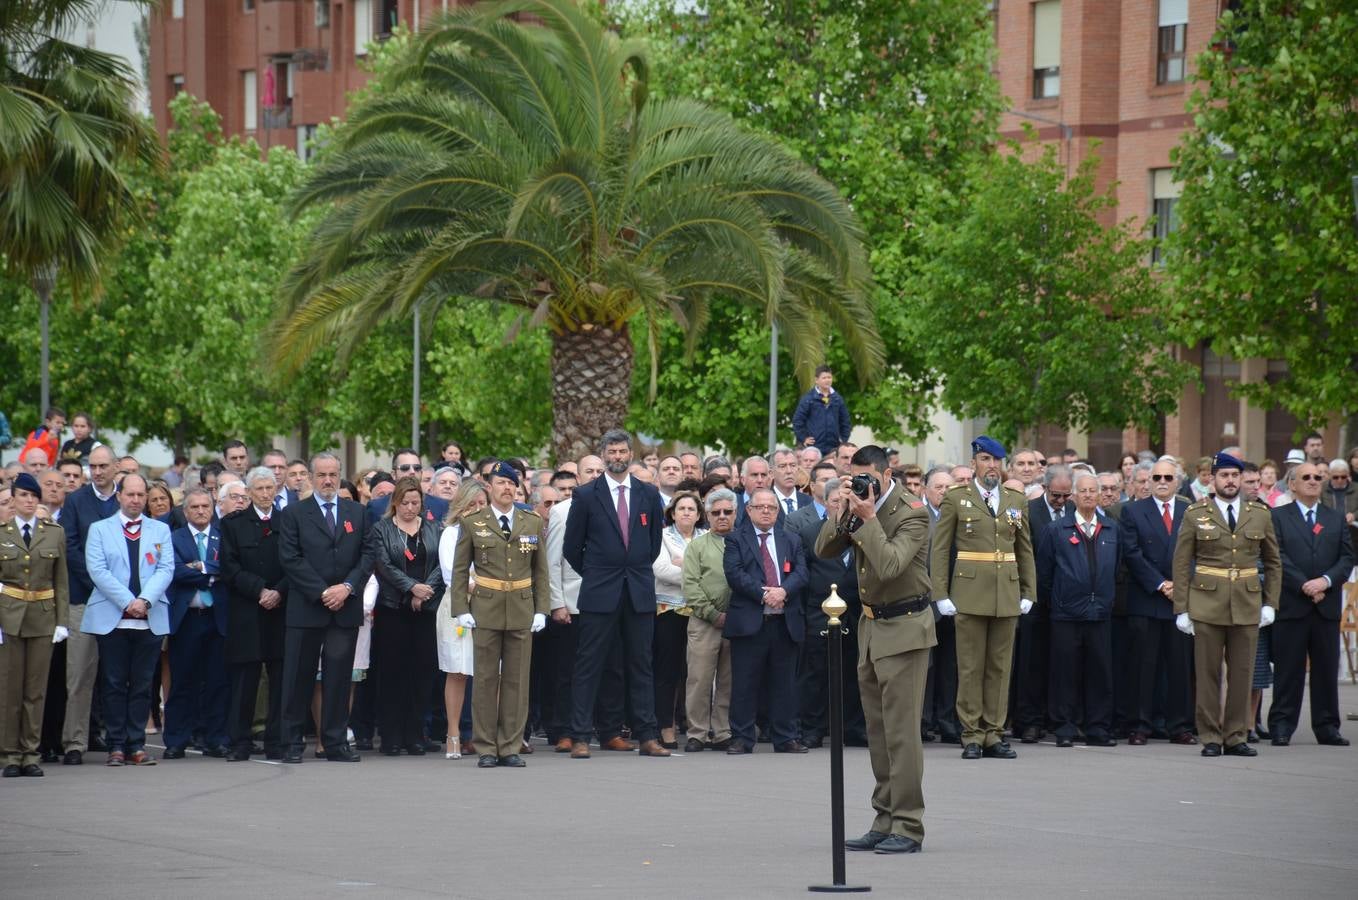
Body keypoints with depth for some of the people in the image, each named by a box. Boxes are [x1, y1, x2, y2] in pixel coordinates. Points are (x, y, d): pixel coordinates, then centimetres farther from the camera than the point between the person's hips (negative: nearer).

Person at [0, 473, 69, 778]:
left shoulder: (55, 533, 7)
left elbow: (62, 581, 8)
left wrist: (62, 621, 1)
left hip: (43, 617, 1)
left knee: (36, 689, 2)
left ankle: (30, 755, 7)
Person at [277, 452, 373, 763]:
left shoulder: (357, 513, 12)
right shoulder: (294, 515, 3)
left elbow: (367, 556, 7)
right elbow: (290, 559, -5)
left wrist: (347, 587, -9)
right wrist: (322, 592, -12)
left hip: (346, 608, 2)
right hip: (306, 608, -2)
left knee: (339, 676, 3)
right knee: (299, 677, 1)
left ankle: (336, 742, 7)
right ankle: (292, 742, 7)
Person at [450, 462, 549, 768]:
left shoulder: (533, 522, 9)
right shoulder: (472, 523, 4)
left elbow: (540, 570, 11)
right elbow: (460, 569, 4)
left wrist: (541, 610, 2)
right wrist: (461, 610, -4)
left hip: (522, 611, 2)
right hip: (486, 610, -2)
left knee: (517, 681, 2)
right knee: (485, 680, 0)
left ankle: (510, 748, 7)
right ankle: (486, 748, 4)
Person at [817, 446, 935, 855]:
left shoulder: (911, 512, -15)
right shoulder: (860, 504, 7)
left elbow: (889, 565, -27)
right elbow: (824, 549, 4)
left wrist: (868, 519, -25)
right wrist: (844, 512, -9)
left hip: (904, 628, -8)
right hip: (873, 626, 8)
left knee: (901, 730, -9)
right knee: (879, 731, 12)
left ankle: (908, 827, -6)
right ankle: (885, 822, 17)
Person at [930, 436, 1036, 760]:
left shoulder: (1016, 500, 12)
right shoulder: (955, 499, 1)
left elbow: (1025, 550, 15)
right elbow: (939, 549, 0)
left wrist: (1028, 593, 8)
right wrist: (941, 595, -6)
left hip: (1007, 596, 3)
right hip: (969, 594, -3)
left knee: (1000, 666, 5)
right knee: (971, 667, -1)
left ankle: (994, 734, 9)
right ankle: (972, 736, 3)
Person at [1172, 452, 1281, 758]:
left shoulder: (1260, 515, 9)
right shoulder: (1195, 515, 3)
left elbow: (1274, 563, 15)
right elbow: (1181, 564, 3)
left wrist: (1270, 604, 6)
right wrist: (1181, 609, -3)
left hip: (1247, 606, 2)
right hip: (1207, 606, -2)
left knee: (1242, 674, 3)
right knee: (1208, 674, 0)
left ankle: (1236, 737, 11)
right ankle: (1210, 738, 6)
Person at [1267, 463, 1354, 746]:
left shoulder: (1336, 519, 15)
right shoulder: (1278, 517, 4)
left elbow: (1347, 558, 7)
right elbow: (1278, 558, -6)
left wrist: (1325, 581, -11)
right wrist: (1304, 586, -14)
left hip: (1327, 606, 3)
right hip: (1291, 605, -3)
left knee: (1326, 669, 5)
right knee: (1288, 669, -1)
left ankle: (1327, 727, 11)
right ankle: (1282, 726, 3)